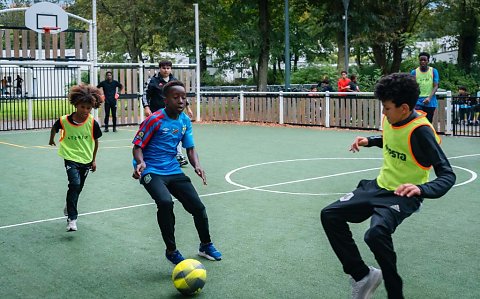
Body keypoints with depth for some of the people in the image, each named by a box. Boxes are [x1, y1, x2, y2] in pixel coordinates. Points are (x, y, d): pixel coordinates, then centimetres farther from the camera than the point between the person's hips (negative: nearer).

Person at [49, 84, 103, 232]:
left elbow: (95, 141, 3)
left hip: (86, 160, 3)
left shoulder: (93, 123, -12)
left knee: (78, 188, 16)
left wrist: (93, 160, 8)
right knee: (75, 184, -22)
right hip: (71, 158, -3)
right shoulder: (64, 121, -14)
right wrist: (51, 140, 26)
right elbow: (54, 128, 10)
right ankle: (71, 219, -17)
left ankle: (69, 206, 47)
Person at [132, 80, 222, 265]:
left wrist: (197, 166, -7)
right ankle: (171, 251, -12)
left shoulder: (185, 121, 5)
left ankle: (206, 245, 30)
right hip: (151, 171, -6)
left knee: (197, 207, 2)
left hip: (173, 170, 6)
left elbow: (190, 148, 12)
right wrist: (141, 163, -30)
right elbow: (137, 146, -9)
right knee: (165, 202, -32)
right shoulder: (155, 120, -13)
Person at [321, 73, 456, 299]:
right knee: (329, 215, -2)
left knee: (376, 233, -35)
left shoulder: (421, 131, -23)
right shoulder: (389, 118, -2)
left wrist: (421, 189, -41)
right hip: (379, 186, 8)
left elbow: (448, 176, -23)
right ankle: (362, 275, 3)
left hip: (404, 196, -8)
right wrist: (369, 141, 6)